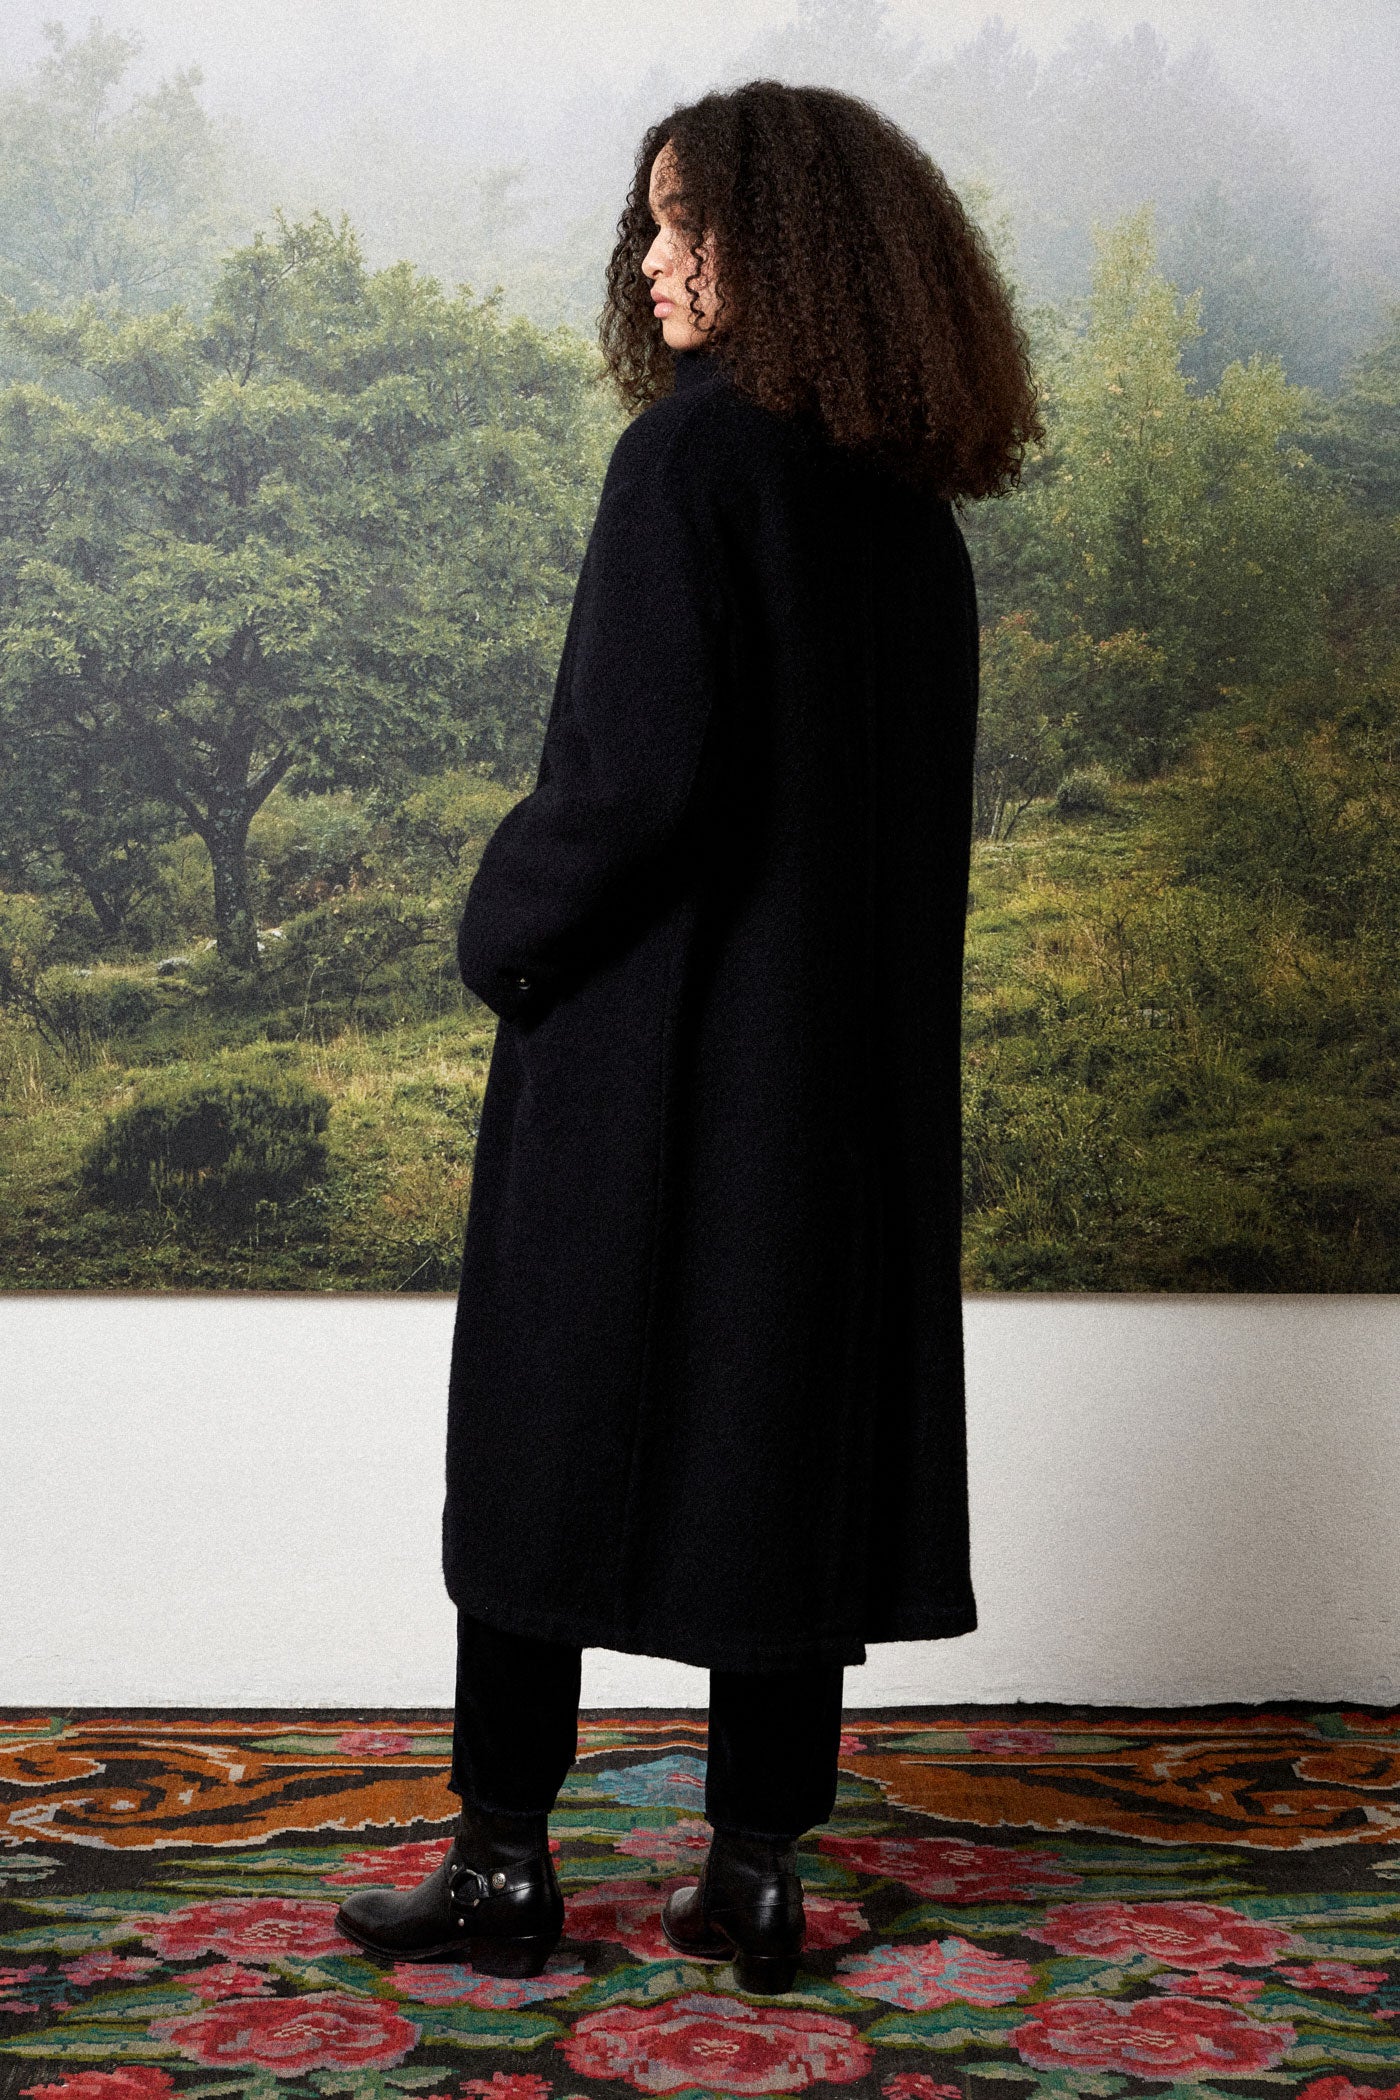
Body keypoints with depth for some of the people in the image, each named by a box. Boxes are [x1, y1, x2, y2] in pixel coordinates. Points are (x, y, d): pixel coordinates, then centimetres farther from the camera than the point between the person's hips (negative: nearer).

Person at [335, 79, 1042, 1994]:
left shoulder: (692, 451, -14)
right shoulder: (914, 500, 9)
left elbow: (631, 769, -20)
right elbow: (920, 799, 13)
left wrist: (499, 925, -6)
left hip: (645, 1039, -7)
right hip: (855, 1047, 7)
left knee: (557, 1418, 5)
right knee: (790, 1426, 11)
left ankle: (506, 1868, 14)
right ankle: (759, 1876, 17)